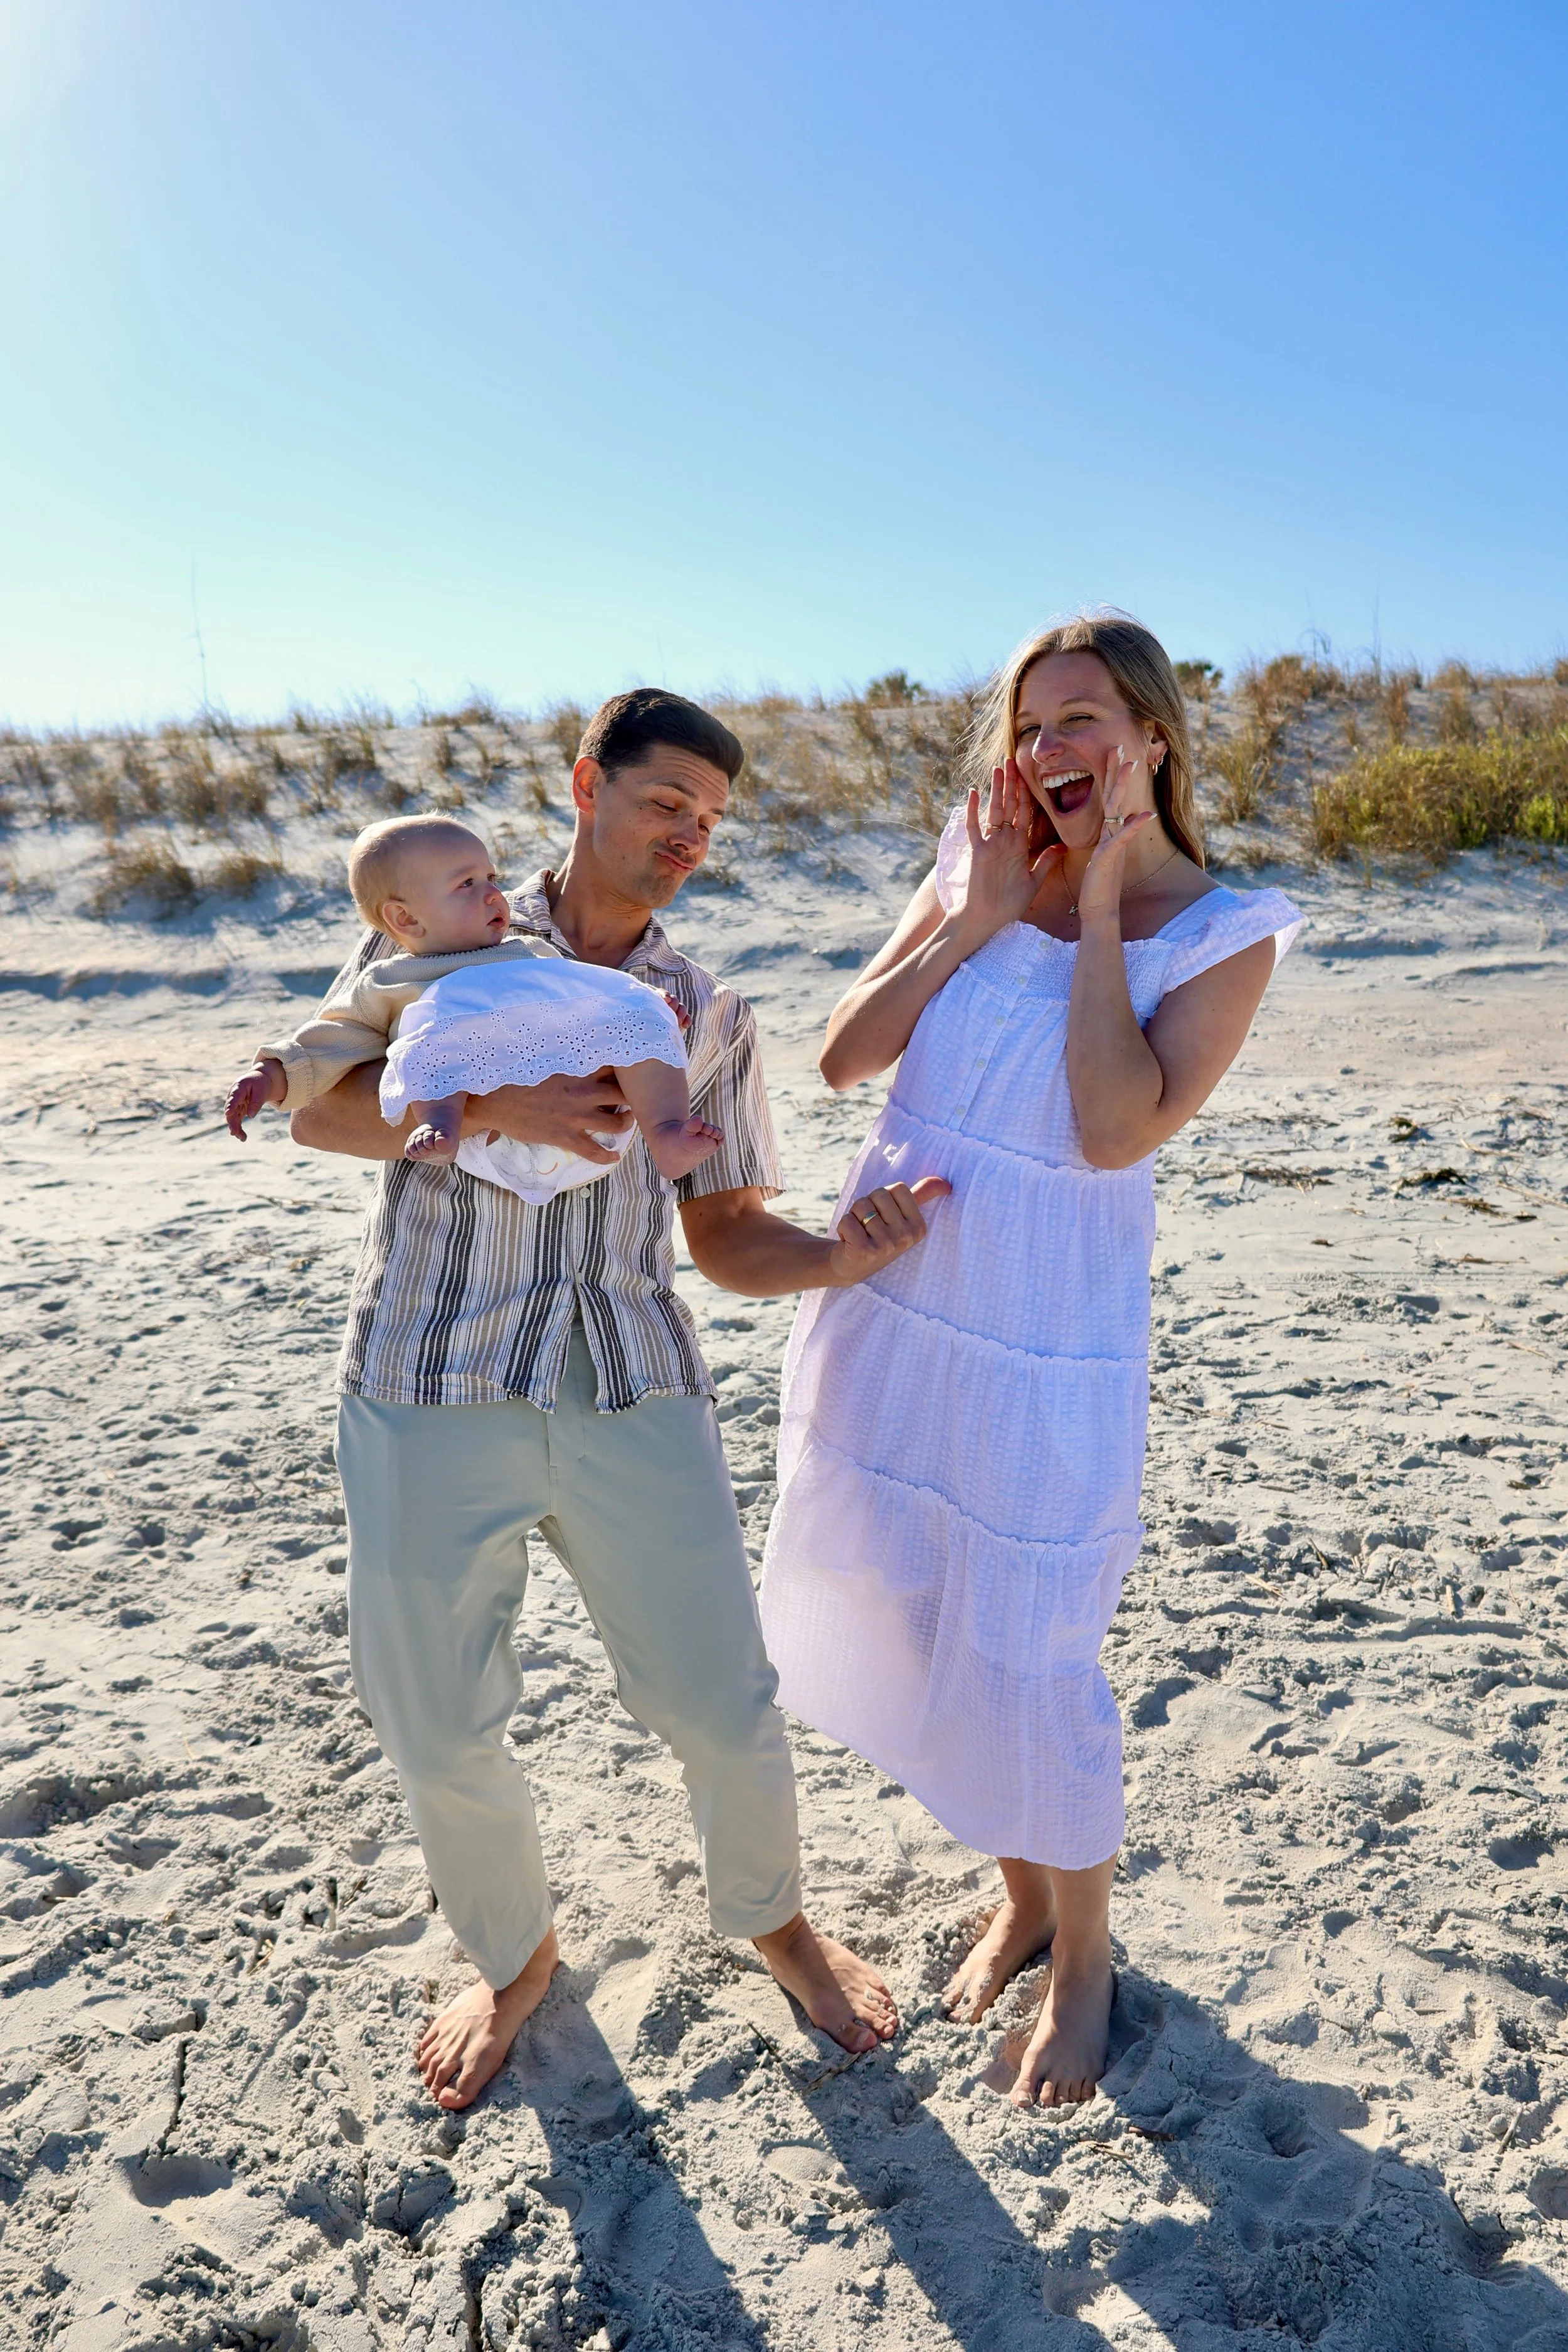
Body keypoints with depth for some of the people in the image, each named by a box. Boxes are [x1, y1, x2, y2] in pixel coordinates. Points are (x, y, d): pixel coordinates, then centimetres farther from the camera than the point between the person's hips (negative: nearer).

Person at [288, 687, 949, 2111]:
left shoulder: (709, 1017, 11)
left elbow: (729, 1237, 8)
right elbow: (322, 1106, -2)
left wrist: (844, 1256, -13)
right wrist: (496, 1108, -18)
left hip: (633, 1390, 1)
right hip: (433, 1388, -1)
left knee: (722, 1701, 5)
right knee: (437, 1725, 10)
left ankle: (773, 1920, 37)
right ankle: (513, 1955, 40)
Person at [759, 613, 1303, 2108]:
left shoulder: (1222, 934, -7)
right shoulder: (980, 871, 2)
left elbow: (1115, 1130, -22)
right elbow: (844, 1058, -4)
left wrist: (1096, 903, -16)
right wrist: (973, 918, -11)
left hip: (1044, 1348, -4)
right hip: (891, 1303, 5)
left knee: (1026, 1660, 4)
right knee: (914, 1620, 17)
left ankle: (1084, 1955, 34)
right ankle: (1019, 1896, 43)